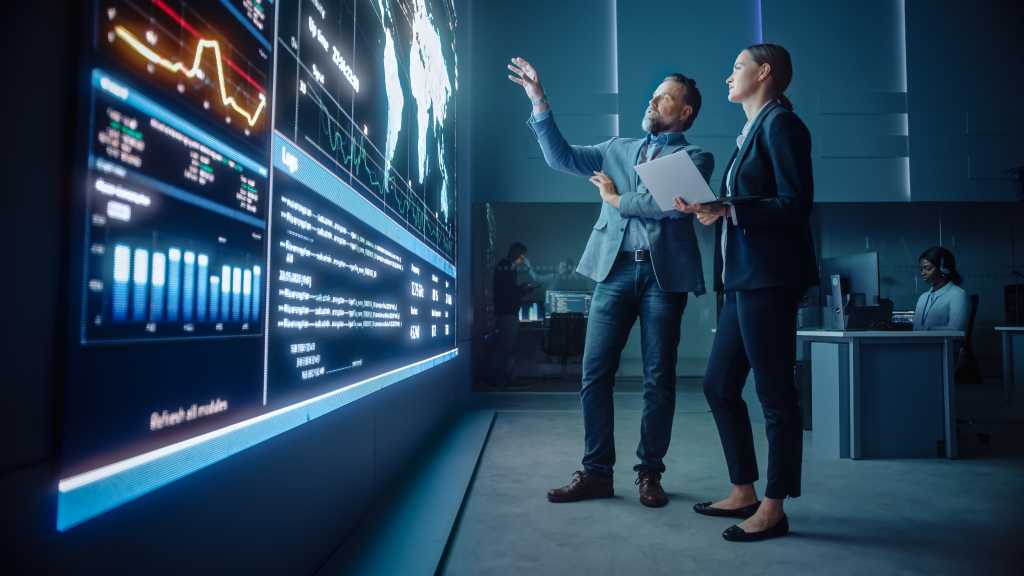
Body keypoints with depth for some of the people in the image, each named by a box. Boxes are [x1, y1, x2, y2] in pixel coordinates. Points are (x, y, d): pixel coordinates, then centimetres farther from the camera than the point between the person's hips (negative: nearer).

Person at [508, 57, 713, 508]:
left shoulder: (696, 157, 9)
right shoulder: (618, 149, 21)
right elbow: (561, 157, 12)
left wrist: (617, 199, -1)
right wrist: (539, 102, 6)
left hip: (664, 272, -3)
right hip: (615, 269, 3)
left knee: (659, 378, 3)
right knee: (594, 374, -1)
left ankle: (650, 473, 16)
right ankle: (596, 471, 10)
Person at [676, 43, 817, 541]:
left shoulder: (780, 123, -6)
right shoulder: (752, 130, 20)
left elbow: (796, 204, -14)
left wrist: (727, 210, -21)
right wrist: (713, 211, 7)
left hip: (769, 280, -10)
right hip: (744, 279, 10)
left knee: (775, 395, 0)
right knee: (719, 386, 12)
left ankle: (773, 509, 13)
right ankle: (744, 493, 25)